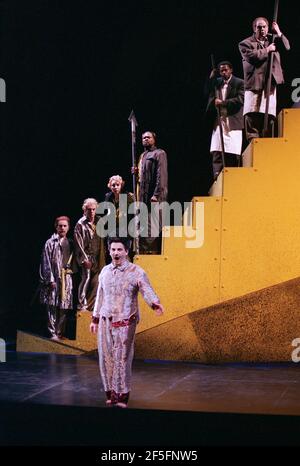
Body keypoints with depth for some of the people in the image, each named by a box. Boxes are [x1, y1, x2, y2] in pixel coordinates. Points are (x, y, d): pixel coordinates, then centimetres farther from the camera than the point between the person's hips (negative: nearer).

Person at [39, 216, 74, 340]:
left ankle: (60, 332, 14)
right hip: (54, 278, -5)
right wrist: (50, 279, -12)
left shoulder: (70, 243, 12)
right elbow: (46, 263, -6)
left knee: (64, 307, 6)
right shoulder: (50, 242, -3)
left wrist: (72, 271, 5)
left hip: (67, 278, 5)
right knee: (53, 306, -5)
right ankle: (53, 332, 0)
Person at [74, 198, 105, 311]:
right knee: (86, 278, -11)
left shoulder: (98, 222, 11)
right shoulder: (80, 224, -4)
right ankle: (82, 304, -3)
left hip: (97, 258, 5)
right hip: (86, 257, -5)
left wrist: (102, 258, 8)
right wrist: (85, 259, -12)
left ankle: (90, 305, 12)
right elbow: (79, 244, -7)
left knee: (95, 281, 3)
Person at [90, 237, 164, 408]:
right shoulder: (105, 271, 10)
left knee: (122, 359, -5)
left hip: (125, 322, -5)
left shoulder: (136, 272, -5)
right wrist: (95, 319, 18)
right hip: (105, 321, 5)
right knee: (106, 358, 4)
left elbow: (147, 291, -16)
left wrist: (156, 304, -37)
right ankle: (111, 394, 15)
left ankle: (122, 396, 3)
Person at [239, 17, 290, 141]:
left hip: (270, 83, 4)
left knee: (269, 116, 2)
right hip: (254, 83, -4)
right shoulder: (246, 43, 5)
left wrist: (278, 33, -2)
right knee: (252, 115, -10)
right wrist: (267, 50, -7)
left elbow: (287, 47, 7)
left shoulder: (272, 39, 18)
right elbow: (251, 56, -13)